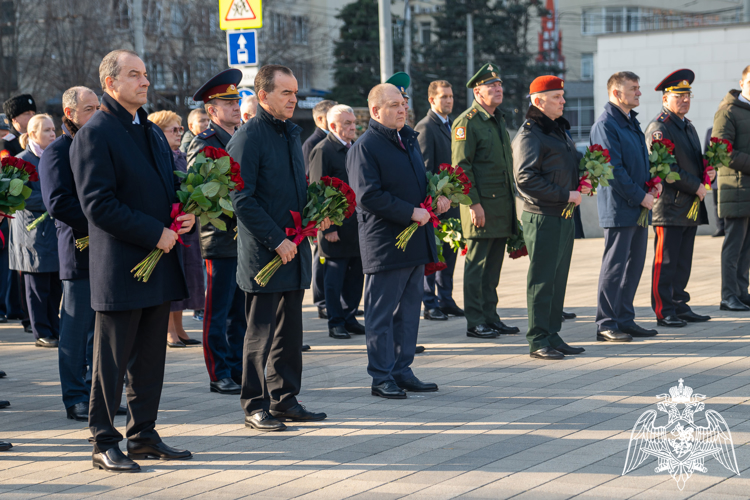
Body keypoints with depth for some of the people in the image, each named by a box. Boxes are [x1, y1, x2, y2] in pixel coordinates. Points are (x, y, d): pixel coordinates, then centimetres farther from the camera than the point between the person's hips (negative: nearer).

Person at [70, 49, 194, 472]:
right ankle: (104, 443, 7)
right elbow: (98, 204, -17)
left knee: (151, 358, 12)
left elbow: (172, 184, 24)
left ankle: (145, 436, 21)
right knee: (111, 362, 0)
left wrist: (187, 214, 0)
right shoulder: (94, 135, -10)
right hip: (120, 268, -8)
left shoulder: (153, 132, 16)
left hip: (160, 263, 8)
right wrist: (154, 234, -17)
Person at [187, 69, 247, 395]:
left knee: (241, 310, 12)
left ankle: (238, 370, 19)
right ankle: (219, 376, 5)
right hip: (222, 239, -7)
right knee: (218, 312, 0)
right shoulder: (203, 145, -8)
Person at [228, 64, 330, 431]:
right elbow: (243, 200, -16)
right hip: (263, 253, -8)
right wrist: (276, 240, -18)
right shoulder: (248, 137, -12)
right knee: (261, 331, -2)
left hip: (294, 249, 8)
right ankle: (255, 406, 5)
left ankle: (284, 400, 21)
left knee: (289, 330, 12)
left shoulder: (292, 133, 14)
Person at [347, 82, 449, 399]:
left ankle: (402, 371, 22)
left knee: (409, 310, 13)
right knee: (381, 314, 0)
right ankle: (382, 377, 7)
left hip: (415, 242, 8)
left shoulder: (409, 139, 15)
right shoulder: (365, 147, -12)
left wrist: (437, 197, 5)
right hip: (385, 244, -8)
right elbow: (368, 196, -19)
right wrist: (411, 212, -19)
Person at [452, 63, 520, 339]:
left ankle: (490, 317, 19)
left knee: (493, 264, 12)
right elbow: (461, 166, -15)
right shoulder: (467, 122, -10)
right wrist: (473, 203, -19)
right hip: (482, 205, -8)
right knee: (477, 264, -3)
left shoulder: (498, 120, 17)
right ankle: (474, 322, 1)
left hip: (503, 203, 8)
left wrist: (512, 199, 19)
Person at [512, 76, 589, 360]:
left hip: (565, 217, 9)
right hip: (542, 217, -9)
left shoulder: (560, 131, 17)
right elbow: (526, 179, -19)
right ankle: (538, 341, 0)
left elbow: (575, 163, 28)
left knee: (559, 278, 12)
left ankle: (552, 335, 20)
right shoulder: (529, 135, -12)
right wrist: (565, 195, -17)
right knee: (542, 280, -4)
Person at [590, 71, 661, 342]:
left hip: (638, 208, 9)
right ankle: (606, 325, 1)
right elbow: (614, 169, -18)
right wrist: (640, 196, -16)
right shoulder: (605, 125, -13)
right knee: (615, 266, -5)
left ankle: (625, 319, 19)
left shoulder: (632, 122, 16)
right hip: (619, 208, -9)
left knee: (634, 264, 12)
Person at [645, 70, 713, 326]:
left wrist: (709, 170, 5)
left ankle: (680, 307, 18)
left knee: (683, 262, 12)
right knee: (666, 262, -6)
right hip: (669, 206, -9)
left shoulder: (688, 127, 20)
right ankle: (664, 312, -3)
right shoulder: (659, 128, -11)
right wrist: (696, 186, -15)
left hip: (690, 206, 9)